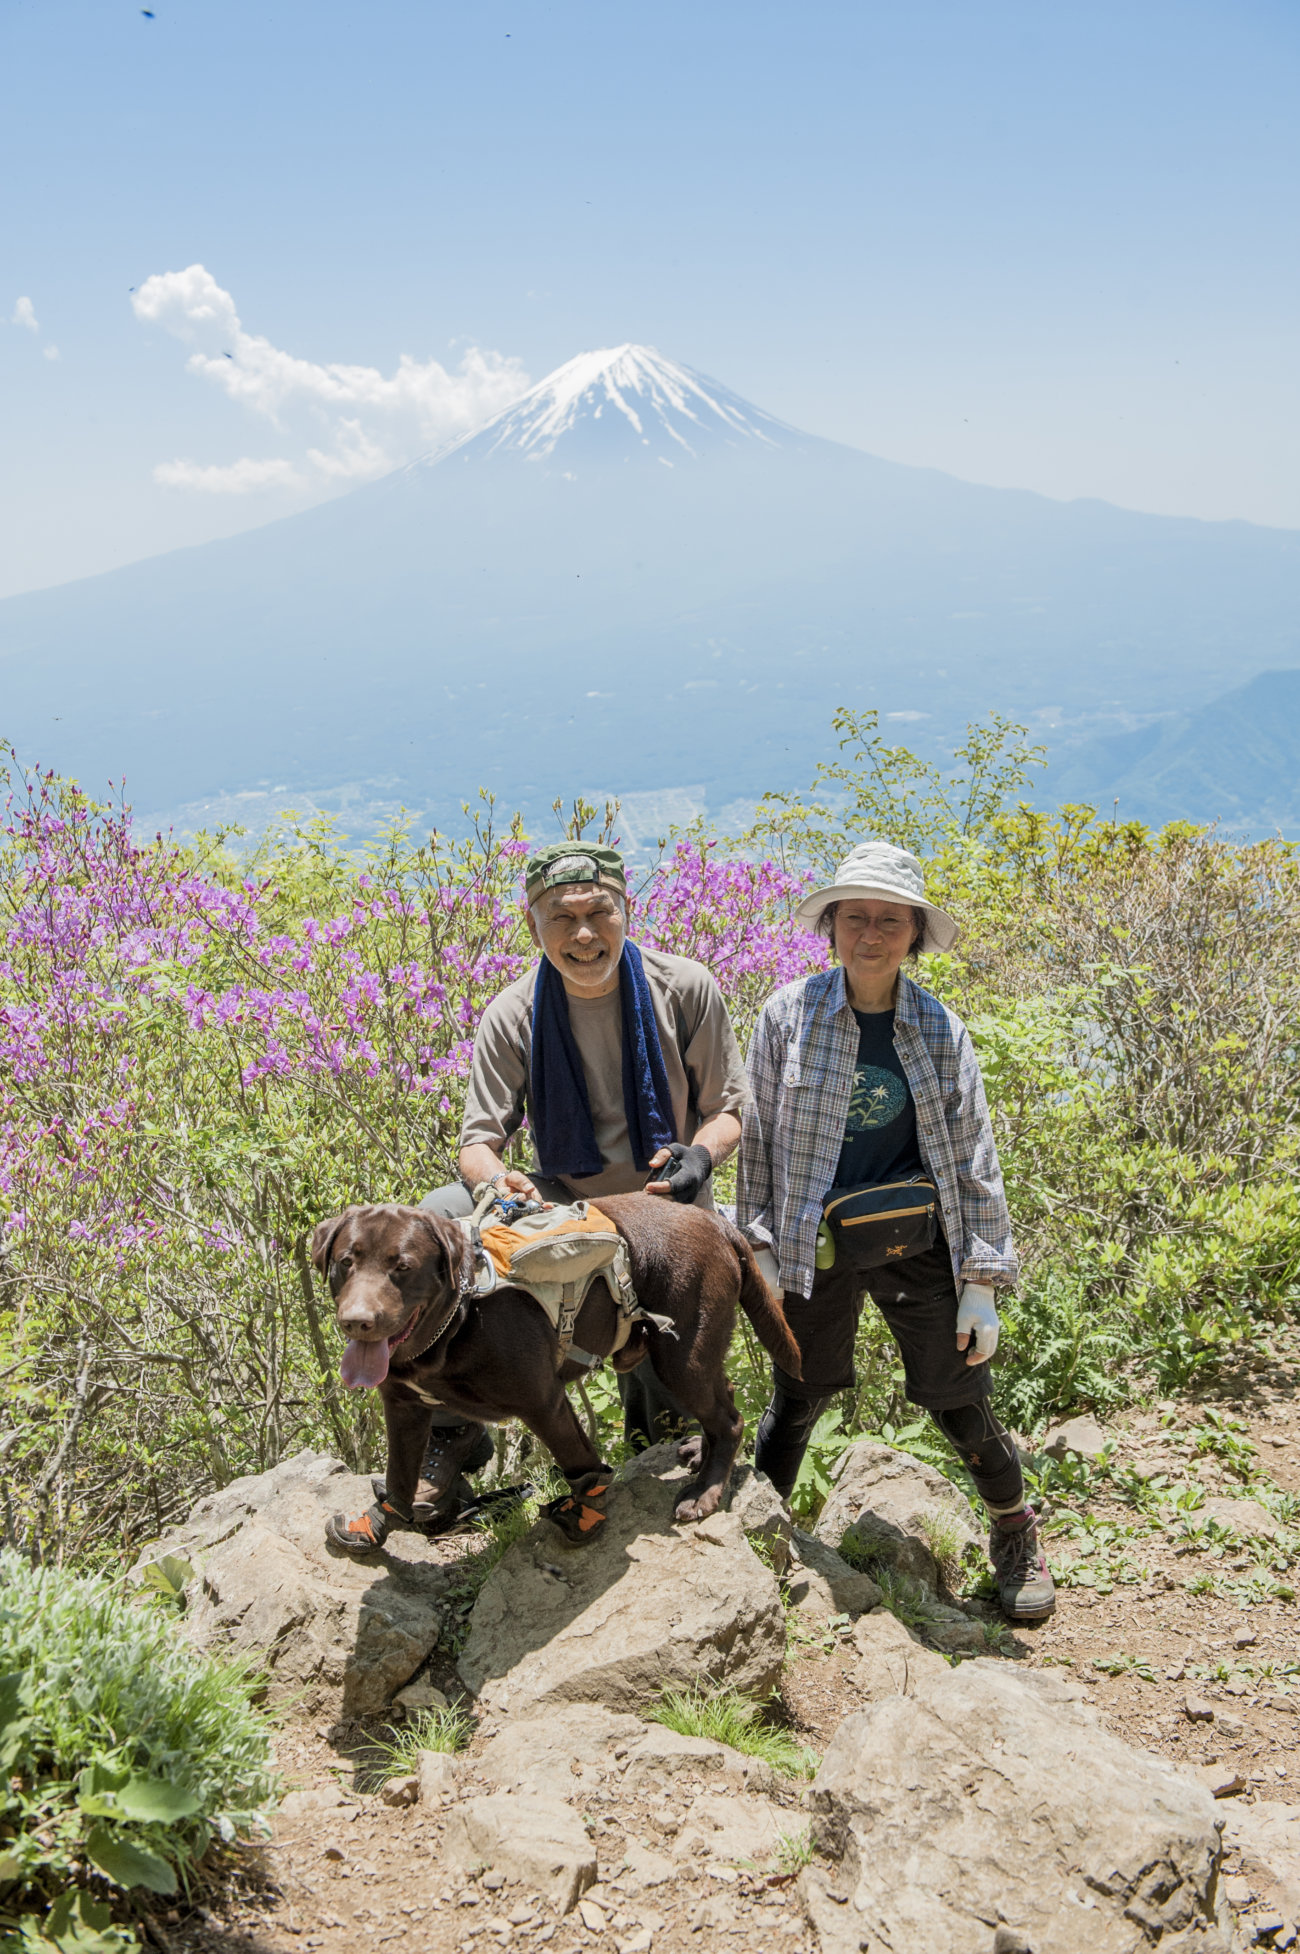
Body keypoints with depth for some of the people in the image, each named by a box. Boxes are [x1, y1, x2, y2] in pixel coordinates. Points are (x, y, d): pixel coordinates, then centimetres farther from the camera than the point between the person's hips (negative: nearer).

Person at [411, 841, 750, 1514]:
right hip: (561, 1202, 1)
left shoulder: (686, 989, -11)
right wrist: (497, 1179, -34)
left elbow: (728, 1107, -1)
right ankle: (453, 1434, -13)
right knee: (441, 1217, -27)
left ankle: (655, 1429, 33)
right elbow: (479, 1140, -8)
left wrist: (701, 1154, -25)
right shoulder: (514, 1015, -9)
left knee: (667, 1411, -11)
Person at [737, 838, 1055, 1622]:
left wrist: (982, 1282, -2)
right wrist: (761, 1250, 2)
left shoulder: (939, 1028, -3)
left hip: (918, 1239, 0)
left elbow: (973, 1158, 0)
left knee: (962, 1404, 5)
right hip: (816, 1242, 0)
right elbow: (761, 1137, 3)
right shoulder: (790, 1014, -5)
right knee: (797, 1400, 10)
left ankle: (1017, 1539, 30)